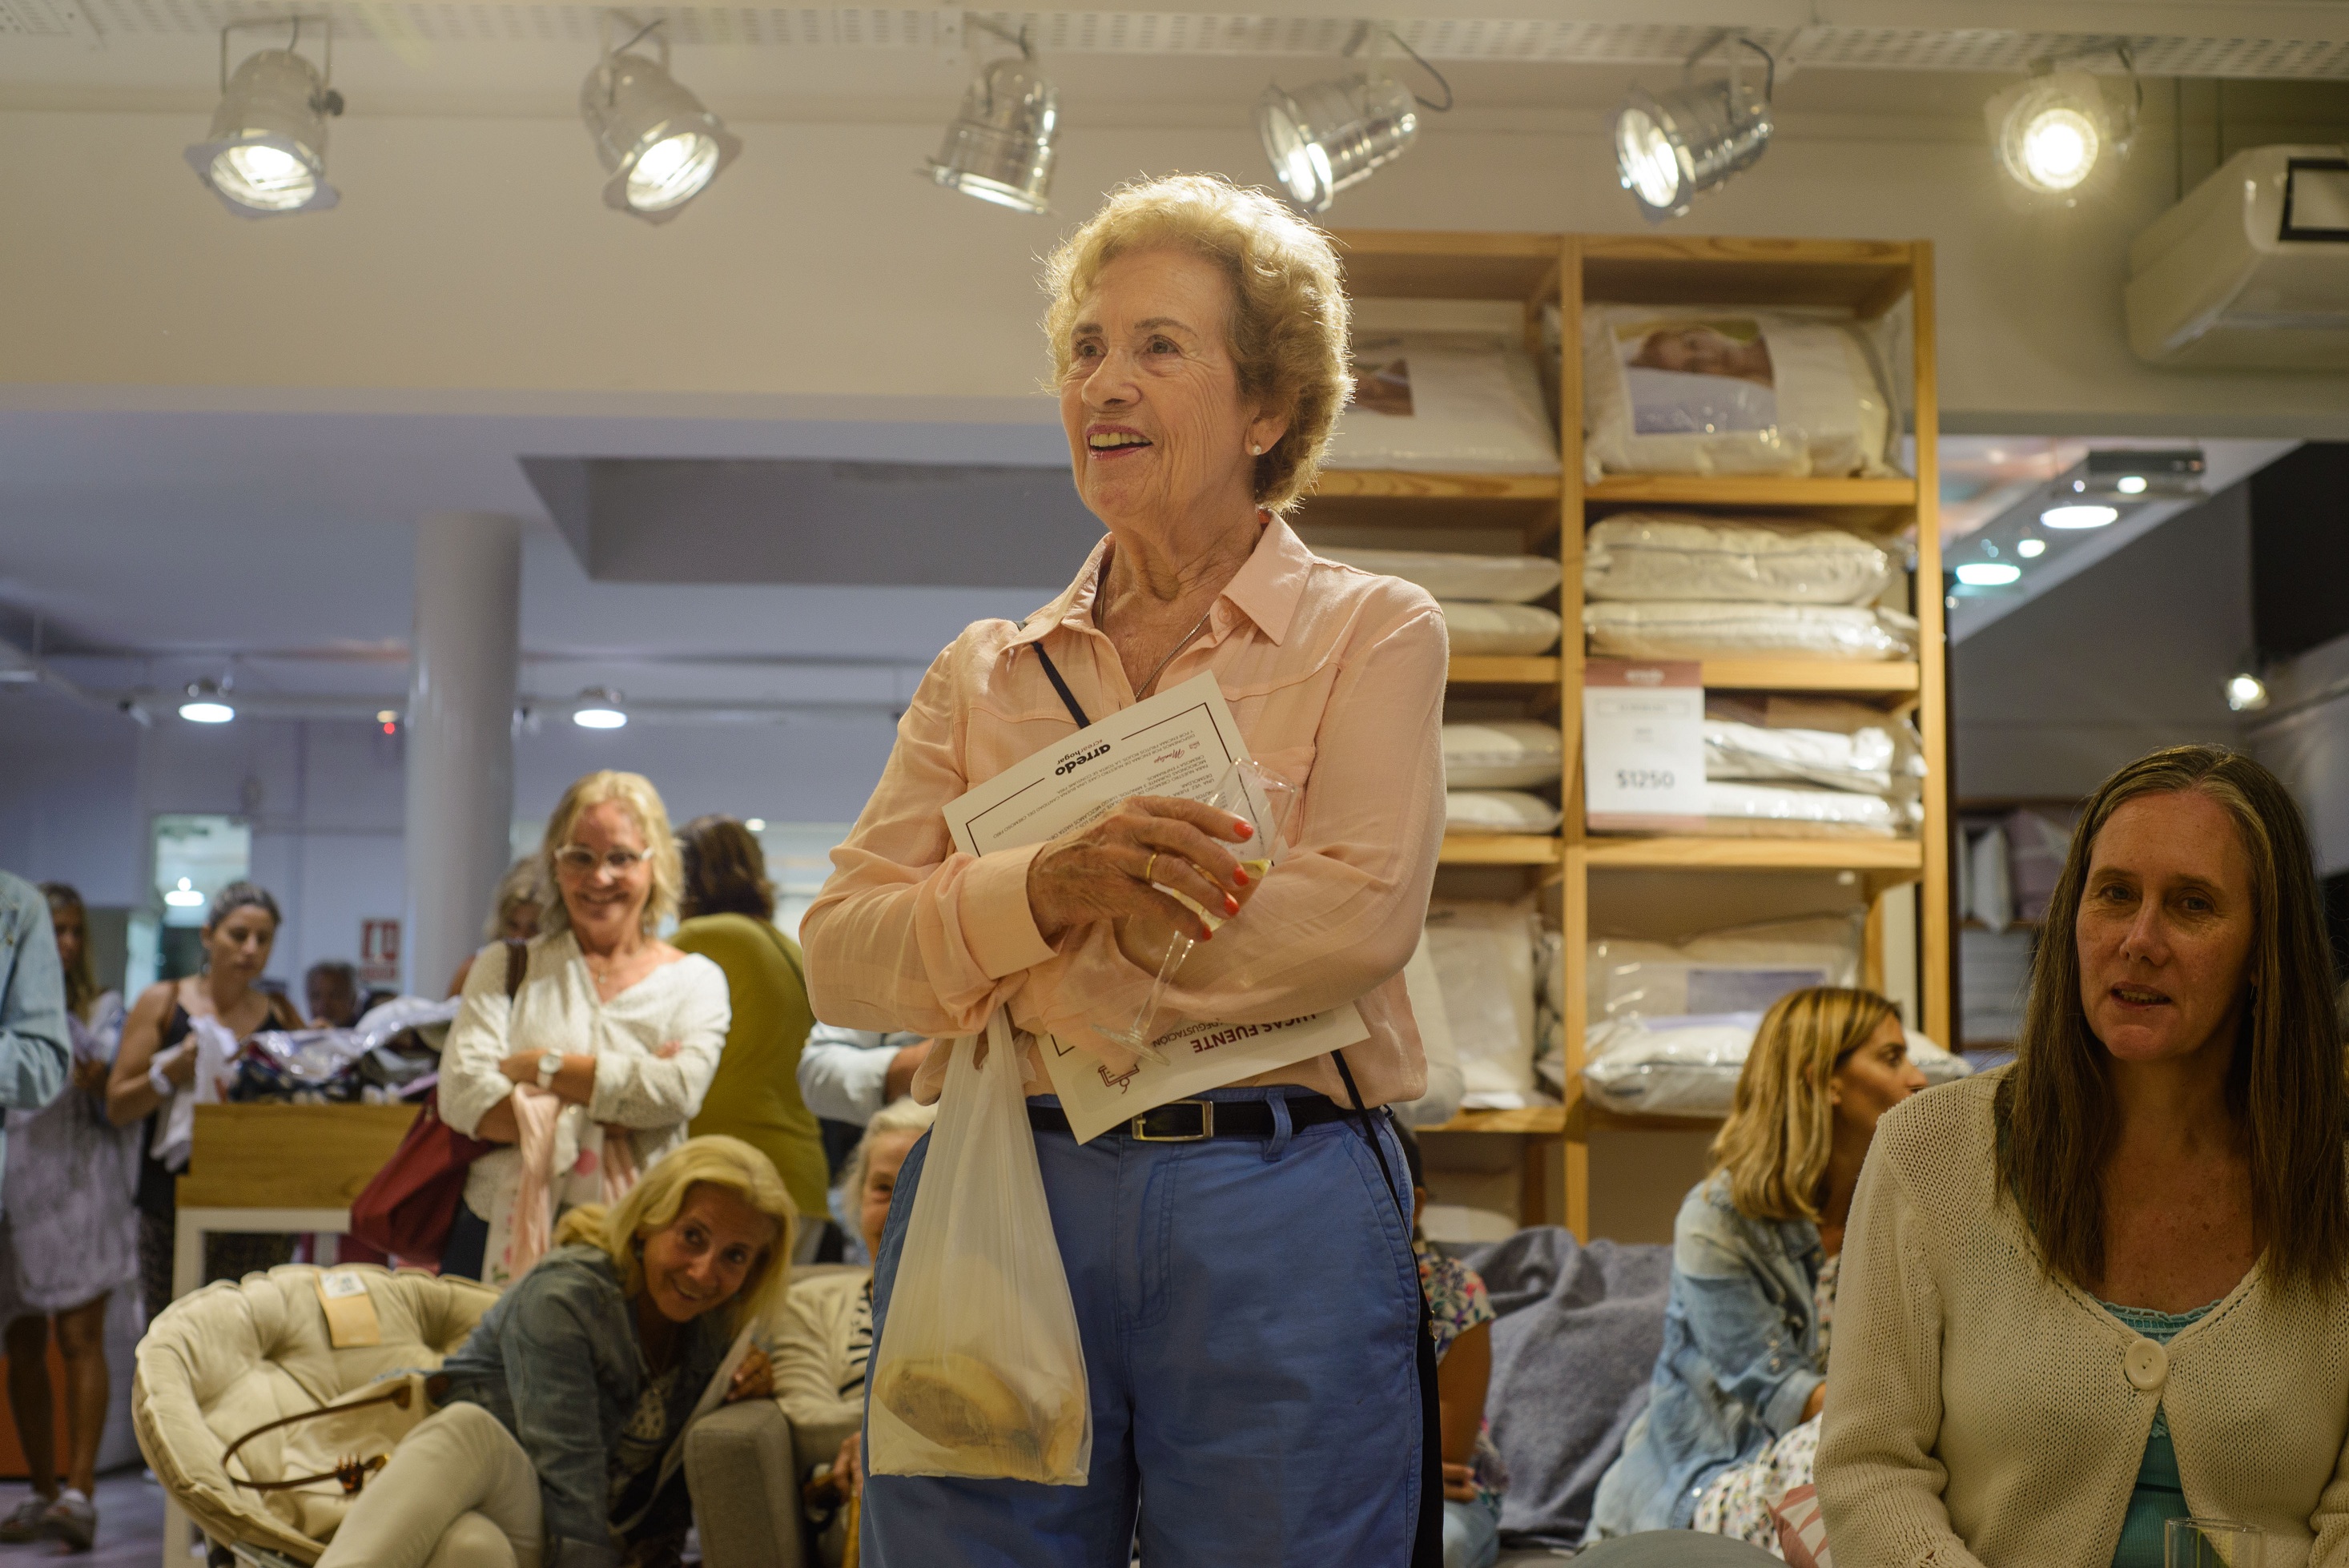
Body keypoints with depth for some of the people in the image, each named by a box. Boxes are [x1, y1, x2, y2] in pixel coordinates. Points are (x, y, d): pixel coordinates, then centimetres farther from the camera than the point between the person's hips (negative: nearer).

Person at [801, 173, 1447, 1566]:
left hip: (1275, 1225, -2)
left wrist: (999, 975, -7)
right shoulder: (985, 673, 14)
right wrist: (1047, 888, -17)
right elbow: (841, 954, 3)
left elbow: (1360, 918, -11)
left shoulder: (1374, 632, 5)